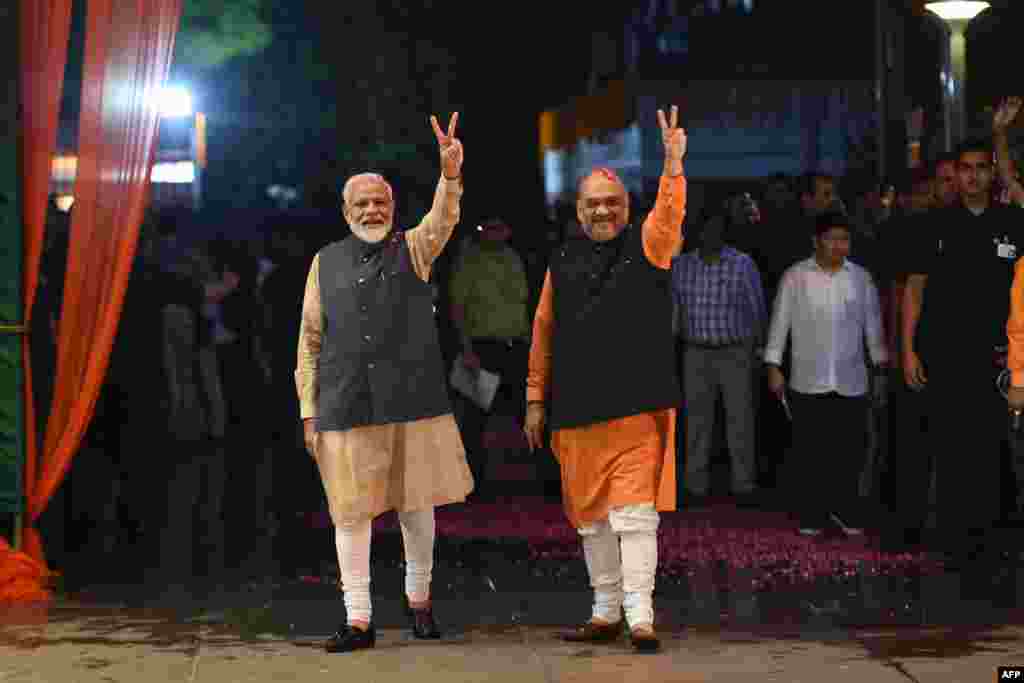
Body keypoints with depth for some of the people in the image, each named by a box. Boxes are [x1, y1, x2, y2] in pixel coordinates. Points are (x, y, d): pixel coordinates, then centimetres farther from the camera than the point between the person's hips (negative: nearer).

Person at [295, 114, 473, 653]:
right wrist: (308, 410, 4)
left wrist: (450, 174, -37)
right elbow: (310, 339, 10)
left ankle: (419, 598, 28)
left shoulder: (412, 249, 6)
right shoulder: (326, 262, 9)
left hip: (413, 404, -1)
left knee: (415, 503, 8)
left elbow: (442, 221, -17)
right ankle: (358, 619, 8)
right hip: (346, 407, 1)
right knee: (350, 511, 1)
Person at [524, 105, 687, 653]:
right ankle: (605, 615, 21)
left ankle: (640, 617, -8)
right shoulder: (562, 263, 10)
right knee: (591, 518, 11)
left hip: (637, 407, -4)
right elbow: (543, 334, 12)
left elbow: (671, 215, -20)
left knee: (634, 513, -10)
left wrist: (674, 163, -35)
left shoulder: (645, 247, 2)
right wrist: (536, 401, 10)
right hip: (577, 412, 4)